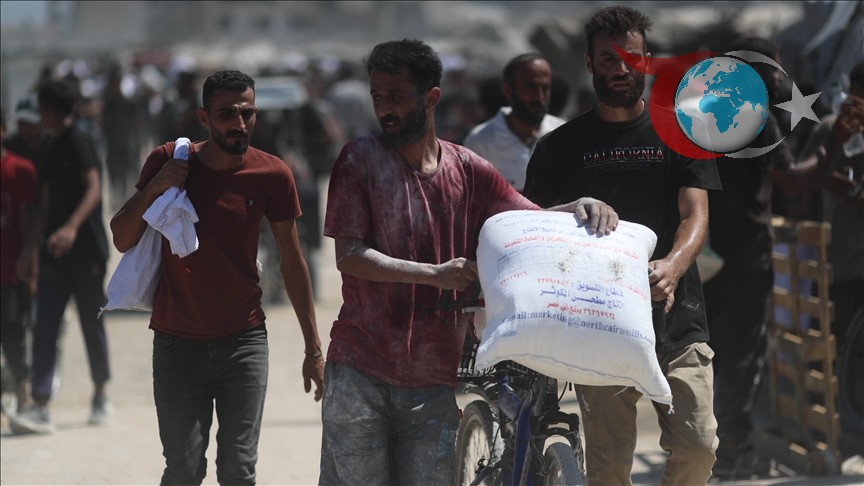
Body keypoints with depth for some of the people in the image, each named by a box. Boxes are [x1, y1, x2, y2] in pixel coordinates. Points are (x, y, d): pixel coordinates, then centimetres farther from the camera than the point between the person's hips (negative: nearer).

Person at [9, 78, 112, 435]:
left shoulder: (78, 143, -10)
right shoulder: (55, 149, 16)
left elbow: (94, 188, -22)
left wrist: (71, 227, -35)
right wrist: (32, 245, 16)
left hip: (85, 249, -8)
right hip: (55, 252, 8)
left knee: (92, 324, 5)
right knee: (45, 327, -3)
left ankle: (101, 397, 22)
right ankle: (40, 408, -10)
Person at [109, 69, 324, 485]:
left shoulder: (272, 175, -4)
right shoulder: (168, 162, -4)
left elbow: (291, 263, 4)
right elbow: (122, 240, 1)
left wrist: (313, 347, 4)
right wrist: (152, 189, -17)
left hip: (245, 342, 0)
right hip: (177, 342, 0)